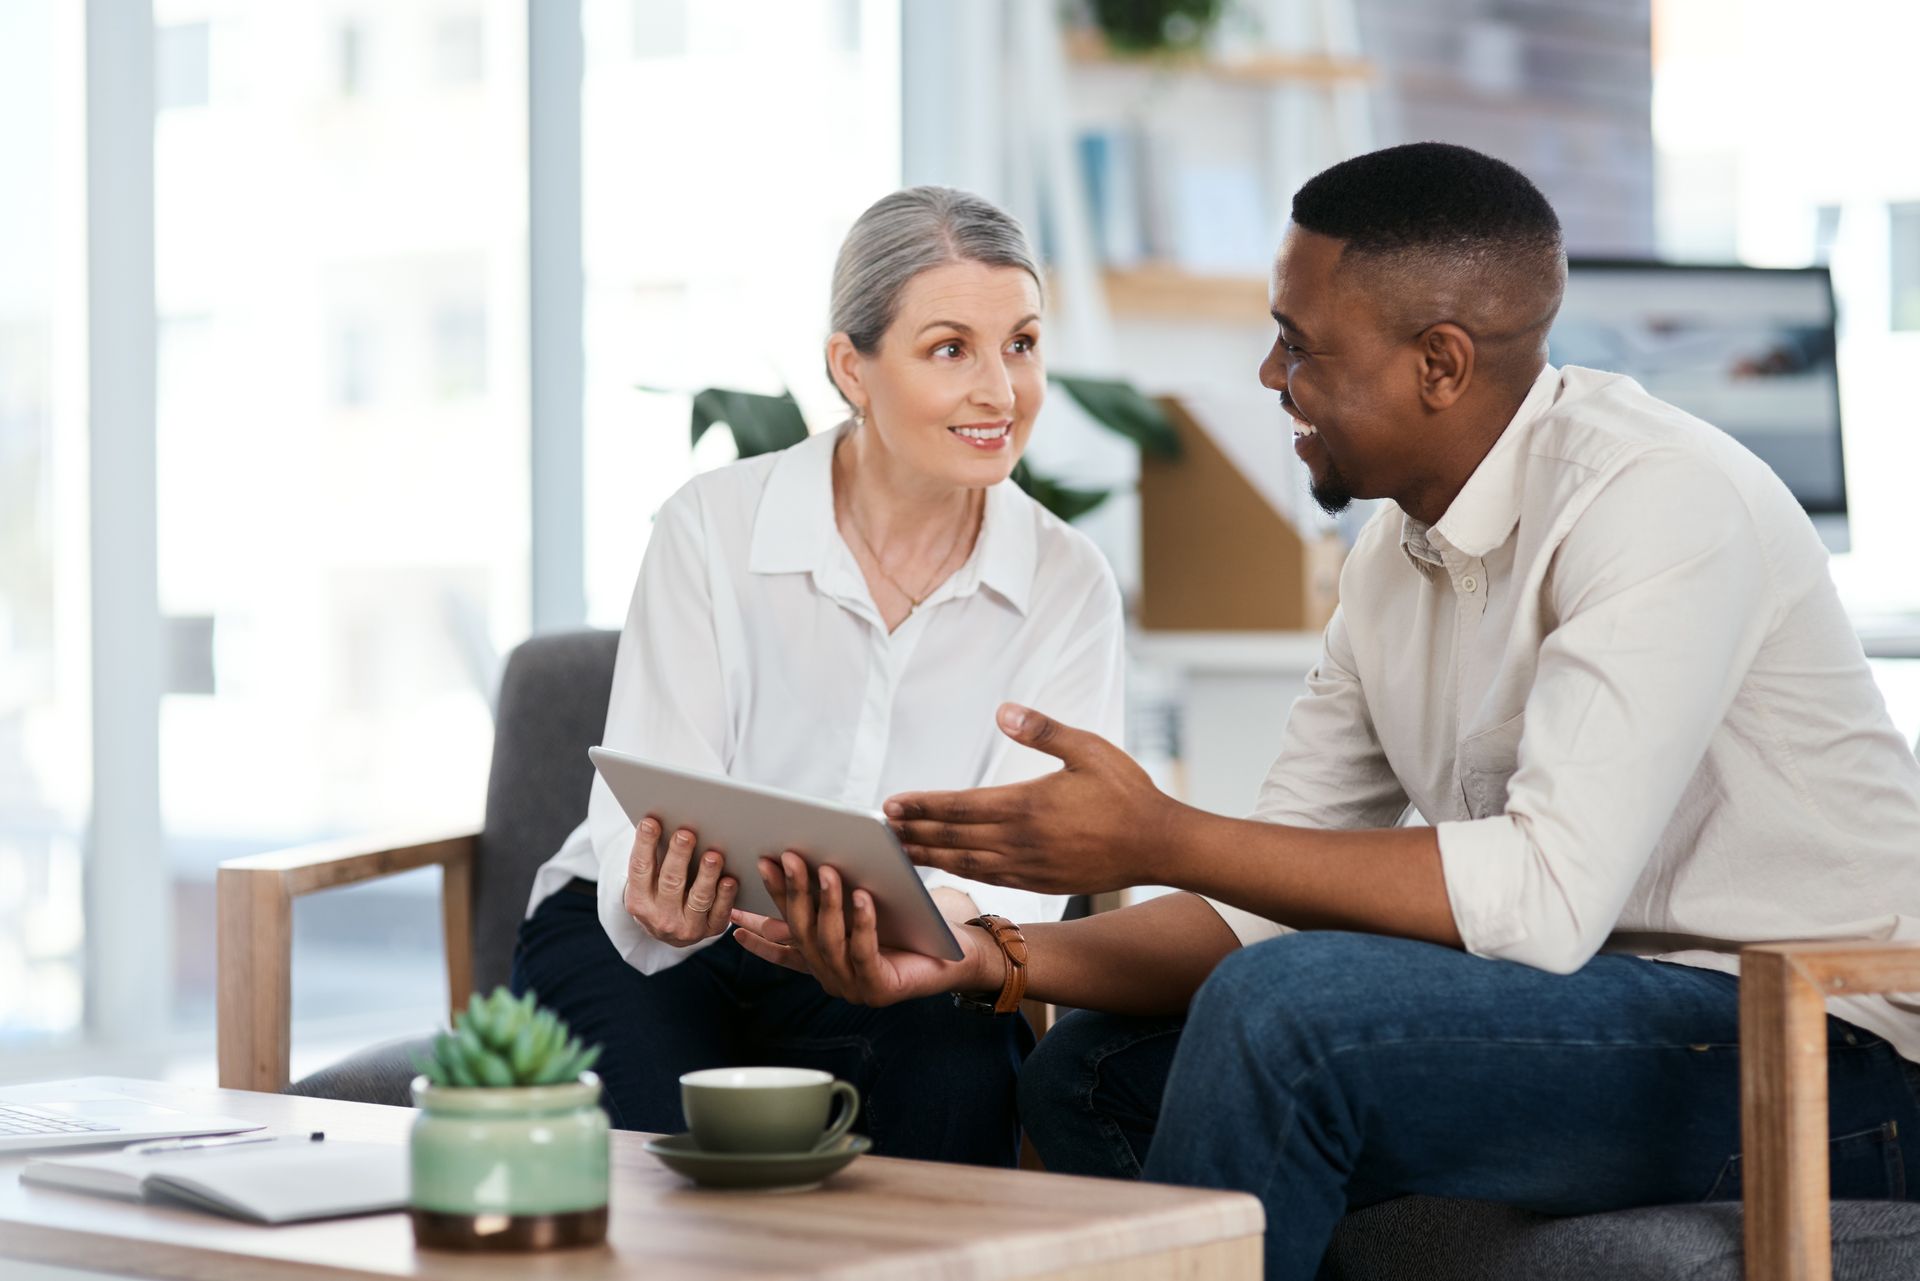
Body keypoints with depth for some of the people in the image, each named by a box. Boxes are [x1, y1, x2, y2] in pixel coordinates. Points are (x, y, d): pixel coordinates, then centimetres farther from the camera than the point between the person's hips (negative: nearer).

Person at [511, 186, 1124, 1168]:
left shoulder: (1068, 588, -4)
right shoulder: (712, 527, -11)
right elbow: (644, 820, -15)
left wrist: (946, 916, -39)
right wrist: (661, 904, -41)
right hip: (637, 950, -2)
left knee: (958, 1077, -31)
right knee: (677, 1132, -33)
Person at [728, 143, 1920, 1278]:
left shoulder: (1655, 499, -18)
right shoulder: (1394, 561, 9)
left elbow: (1546, 894, -28)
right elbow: (1266, 909, 9)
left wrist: (1161, 839, -24)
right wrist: (993, 958, -6)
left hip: (1818, 1066, -9)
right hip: (1580, 1024, 9)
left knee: (1284, 1014, -27)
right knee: (1093, 1077, 7)